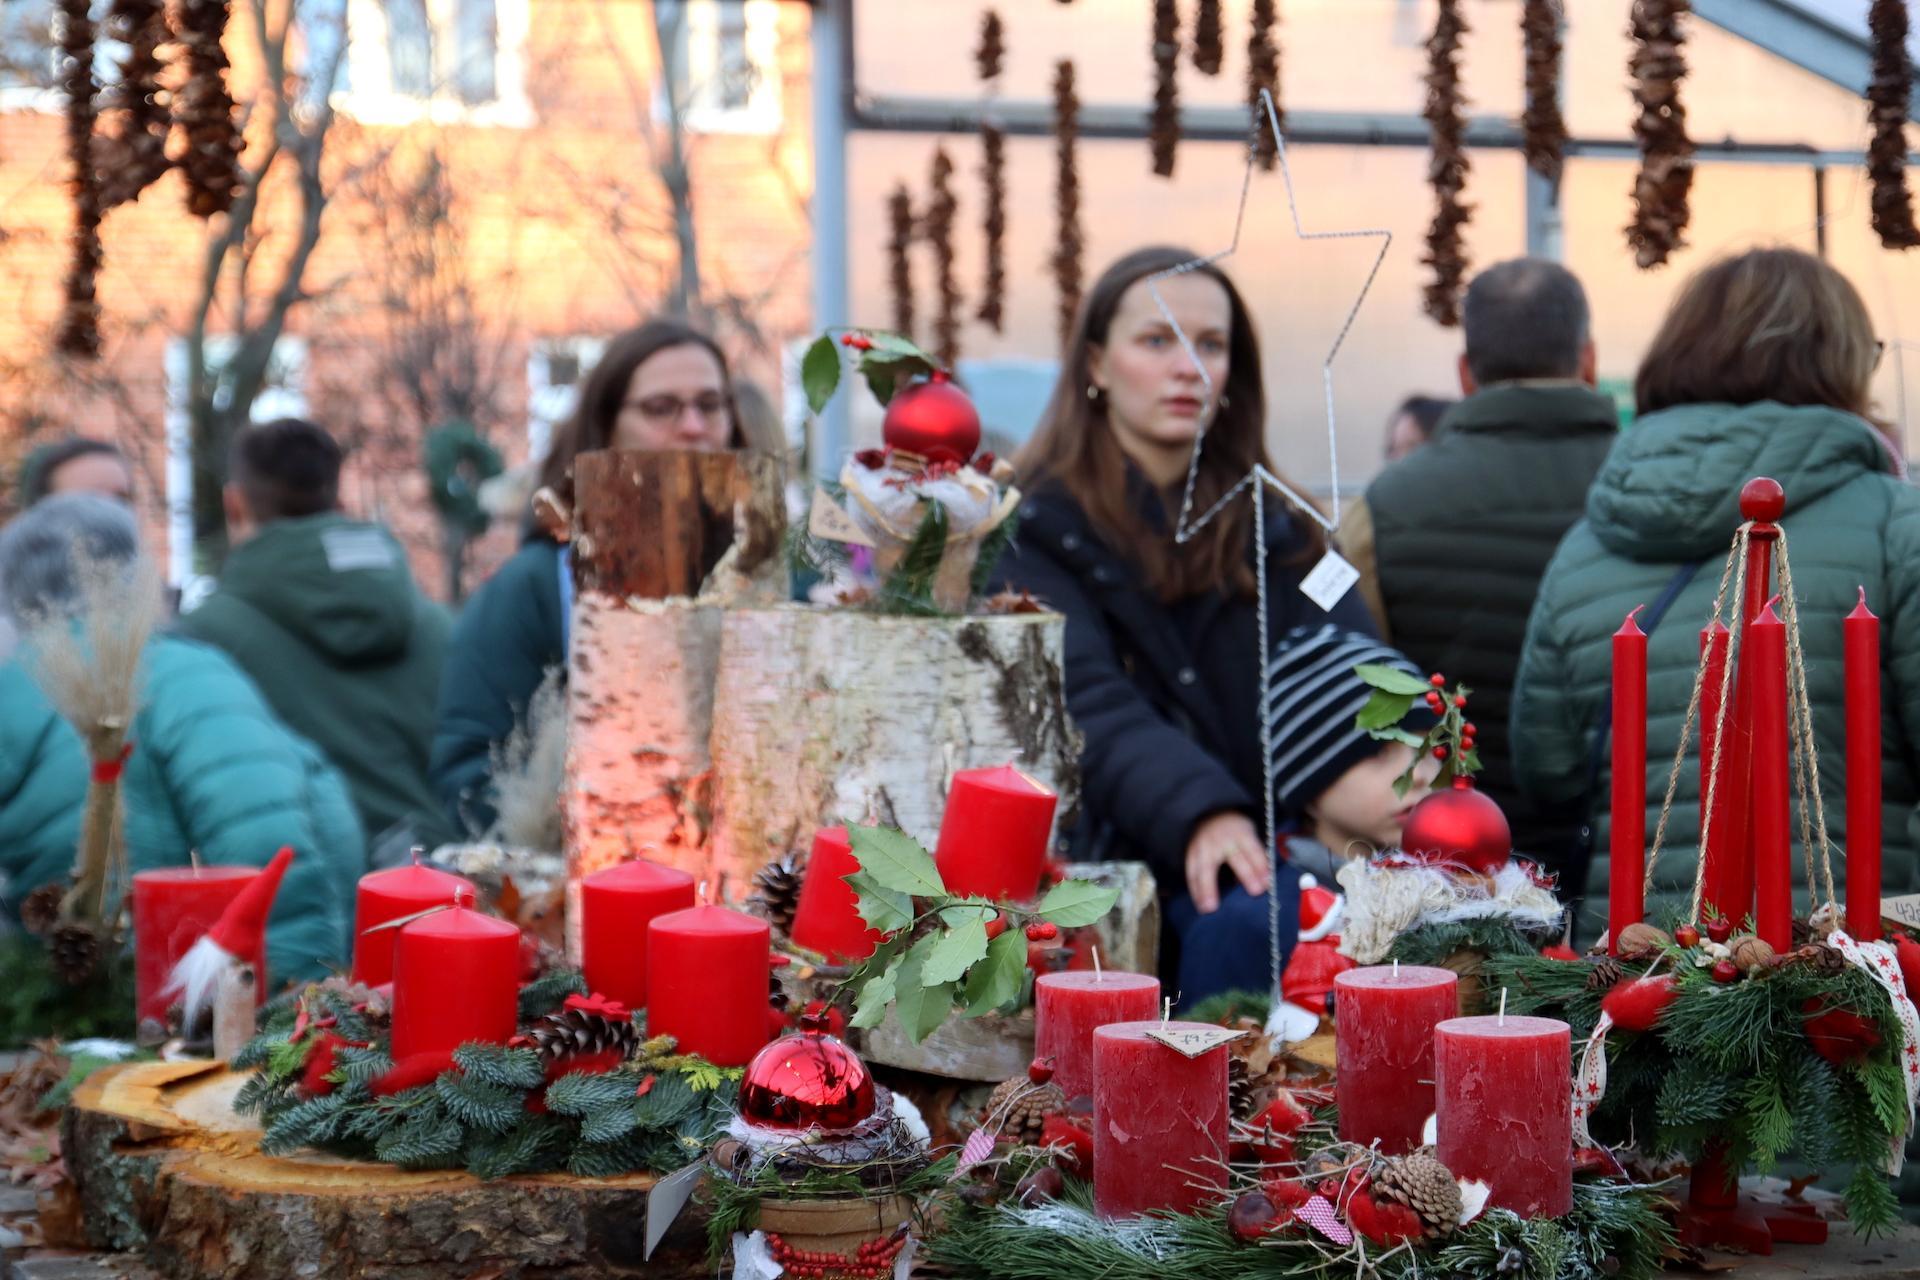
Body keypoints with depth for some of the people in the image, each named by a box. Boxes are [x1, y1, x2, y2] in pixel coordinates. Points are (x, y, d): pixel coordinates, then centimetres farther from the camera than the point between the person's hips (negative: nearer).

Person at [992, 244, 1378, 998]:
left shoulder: (1274, 531, 18)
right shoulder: (1035, 529, 4)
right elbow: (1086, 704, -11)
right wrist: (1197, 814, -29)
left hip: (1278, 847, 4)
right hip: (1121, 863, -3)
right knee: (1255, 924, -33)